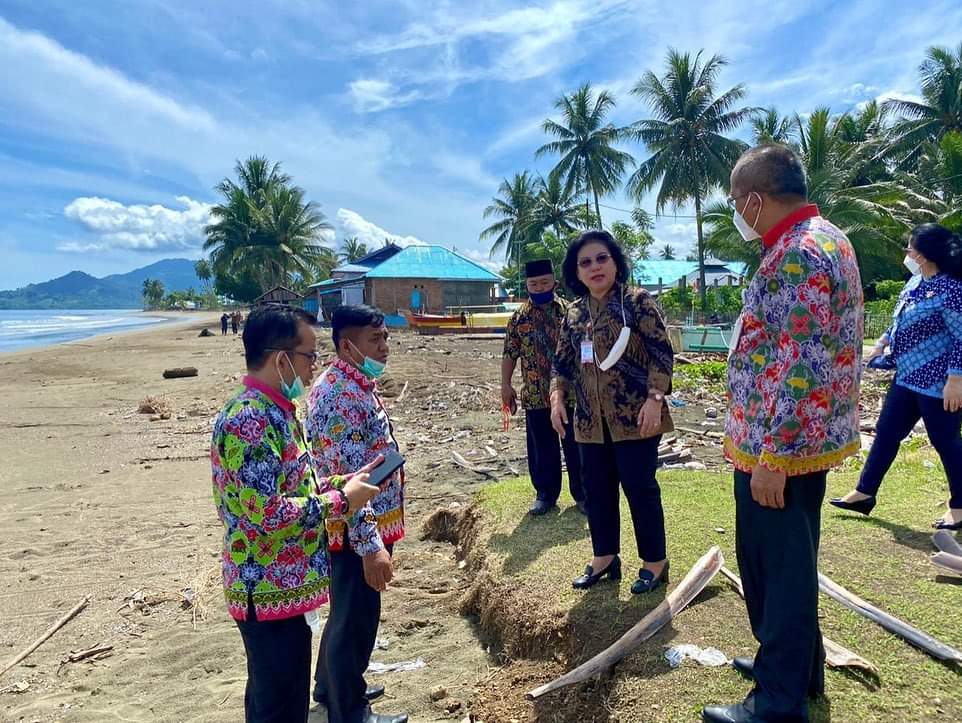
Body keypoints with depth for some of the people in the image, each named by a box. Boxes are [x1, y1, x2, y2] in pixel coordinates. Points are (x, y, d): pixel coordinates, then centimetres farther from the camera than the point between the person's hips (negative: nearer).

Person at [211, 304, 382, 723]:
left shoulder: (275, 410, 7)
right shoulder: (249, 419, -24)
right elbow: (268, 513, -29)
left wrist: (342, 482, 4)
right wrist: (340, 500, -18)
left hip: (277, 584, 10)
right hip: (269, 591, -10)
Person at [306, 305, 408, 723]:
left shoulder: (355, 385, 8)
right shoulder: (341, 395, -25)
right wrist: (369, 544, -30)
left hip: (365, 525, 10)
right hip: (358, 531, -10)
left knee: (347, 612, 25)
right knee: (356, 619, 7)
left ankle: (332, 686, 44)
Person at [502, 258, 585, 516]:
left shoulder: (569, 311, 0)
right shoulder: (519, 318, 4)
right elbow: (510, 353, 6)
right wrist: (506, 385, 1)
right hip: (536, 395, 1)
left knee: (576, 446, 7)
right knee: (541, 448, 10)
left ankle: (582, 493, 22)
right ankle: (545, 493, 25)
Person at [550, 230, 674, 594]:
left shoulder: (637, 301, -6)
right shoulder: (574, 314, 10)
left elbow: (662, 352, -10)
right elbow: (563, 362, 15)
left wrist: (654, 398, -19)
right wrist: (557, 396, 0)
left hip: (634, 416, -6)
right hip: (591, 420, 6)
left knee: (640, 487, 2)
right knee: (596, 489, 13)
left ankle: (655, 562, 19)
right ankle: (604, 557, 29)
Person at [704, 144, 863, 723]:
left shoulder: (795, 254, -20)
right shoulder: (827, 238, 14)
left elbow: (799, 367, -26)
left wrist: (770, 455, -23)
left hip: (781, 443, -10)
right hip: (809, 435, 10)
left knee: (777, 566, 2)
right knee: (788, 561, 22)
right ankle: (797, 665, 39)